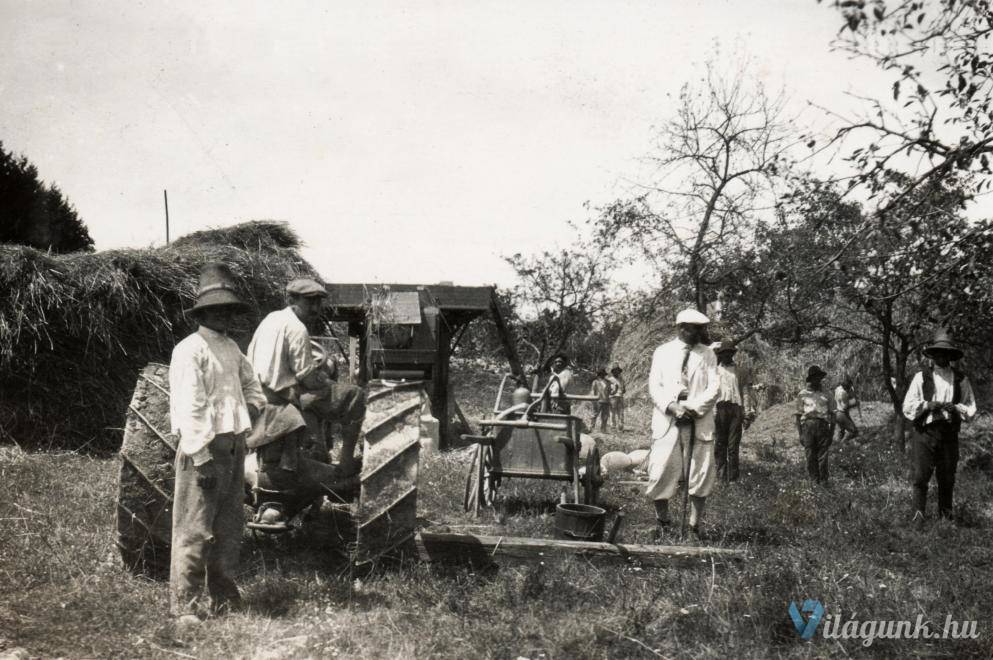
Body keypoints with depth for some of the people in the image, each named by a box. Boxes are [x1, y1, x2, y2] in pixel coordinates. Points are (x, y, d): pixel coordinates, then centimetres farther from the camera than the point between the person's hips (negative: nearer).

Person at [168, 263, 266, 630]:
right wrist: (202, 457, -21)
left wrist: (253, 407, 7)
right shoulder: (189, 350, -10)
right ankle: (185, 606, 4)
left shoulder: (231, 348, 15)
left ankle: (223, 597, 27)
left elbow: (251, 384, 29)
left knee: (229, 527, 15)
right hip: (204, 449, -8)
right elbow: (189, 409, -17)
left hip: (234, 446, 9)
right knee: (194, 531, -4)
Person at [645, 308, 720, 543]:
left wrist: (693, 407, -14)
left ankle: (694, 528, 11)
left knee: (700, 477, 0)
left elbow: (713, 388, 1)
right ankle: (662, 522, 18)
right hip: (666, 421, -1)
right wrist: (672, 407, -15)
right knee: (661, 474, -2)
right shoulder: (662, 352, 8)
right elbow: (654, 386, 1)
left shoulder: (708, 354, 10)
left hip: (699, 423, 1)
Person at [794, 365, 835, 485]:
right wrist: (800, 434, 3)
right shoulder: (802, 394, 7)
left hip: (823, 425, 0)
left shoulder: (826, 395, 9)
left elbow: (832, 415, 10)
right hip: (807, 425, 0)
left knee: (823, 456, 0)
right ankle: (814, 480, 11)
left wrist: (831, 434, 5)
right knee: (810, 456, 1)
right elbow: (798, 415, 8)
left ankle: (823, 480, 7)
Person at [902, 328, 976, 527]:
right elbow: (907, 407, 0)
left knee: (947, 478, 8)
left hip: (949, 434, 2)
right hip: (925, 433, -2)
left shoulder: (960, 380, 7)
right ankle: (919, 515, 3)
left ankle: (946, 516, 21)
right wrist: (928, 405, -14)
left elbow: (971, 409, 8)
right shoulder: (921, 377, 2)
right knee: (920, 476, -4)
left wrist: (956, 408, -10)